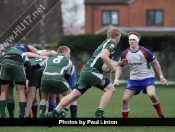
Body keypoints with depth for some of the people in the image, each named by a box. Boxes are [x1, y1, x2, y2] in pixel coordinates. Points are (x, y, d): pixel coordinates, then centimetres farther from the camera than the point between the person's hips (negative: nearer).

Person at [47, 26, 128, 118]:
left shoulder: (106, 42, 26)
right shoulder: (112, 43, -3)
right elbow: (104, 56, -21)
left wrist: (120, 63, 29)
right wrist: (113, 68, -12)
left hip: (85, 70, 9)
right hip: (91, 70, -9)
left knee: (74, 94, 4)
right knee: (110, 89, -3)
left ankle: (53, 114, 1)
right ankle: (98, 114, -11)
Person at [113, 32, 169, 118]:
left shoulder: (145, 52, -14)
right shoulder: (125, 54, -5)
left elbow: (155, 63, -1)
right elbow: (119, 68, 4)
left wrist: (161, 76, -1)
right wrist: (116, 80, -10)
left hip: (147, 78, -4)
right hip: (134, 79, 4)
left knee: (151, 94, -30)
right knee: (125, 99, -9)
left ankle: (160, 114, -9)